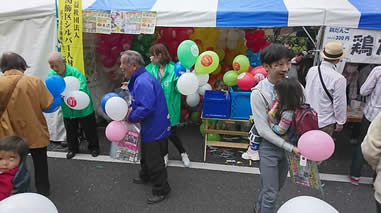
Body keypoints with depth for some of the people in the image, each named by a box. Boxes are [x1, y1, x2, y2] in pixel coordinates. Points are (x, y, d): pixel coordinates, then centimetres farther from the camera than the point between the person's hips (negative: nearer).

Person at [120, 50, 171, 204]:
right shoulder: (139, 79, 7)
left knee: (154, 161, 4)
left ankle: (161, 190, 22)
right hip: (150, 127, 11)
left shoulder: (143, 82, -28)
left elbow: (146, 108, -35)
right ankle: (145, 176, 53)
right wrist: (131, 108, 2)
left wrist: (131, 117, -20)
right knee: (146, 155, 30)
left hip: (155, 129, -11)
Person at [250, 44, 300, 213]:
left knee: (278, 185, 25)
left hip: (288, 142, 6)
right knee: (271, 193, 5)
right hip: (269, 146, -6)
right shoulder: (258, 94, -22)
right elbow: (263, 130, -20)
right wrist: (290, 147, -21)